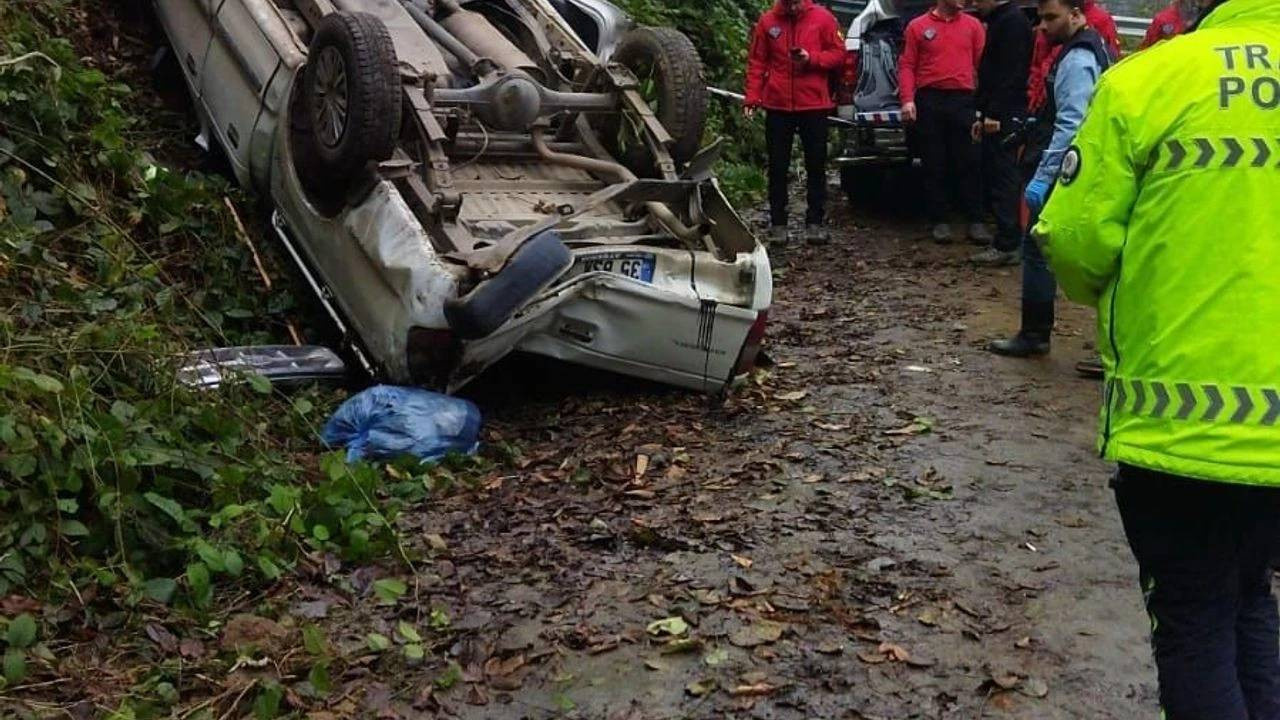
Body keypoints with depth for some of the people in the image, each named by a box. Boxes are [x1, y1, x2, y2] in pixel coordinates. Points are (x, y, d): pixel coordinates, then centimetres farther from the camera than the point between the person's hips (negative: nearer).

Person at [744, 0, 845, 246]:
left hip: (814, 105, 0)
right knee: (778, 166, 5)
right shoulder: (767, 21, 3)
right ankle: (777, 223, 12)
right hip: (777, 106, 1)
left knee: (816, 165, 4)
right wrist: (752, 97, -4)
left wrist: (812, 59, -14)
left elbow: (838, 53, 3)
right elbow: (756, 63, 4)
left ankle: (815, 222, 12)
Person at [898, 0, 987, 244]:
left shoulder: (973, 25, 9)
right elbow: (906, 66, 2)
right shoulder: (918, 27, 6)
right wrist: (907, 99, -10)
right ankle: (939, 221, 11)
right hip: (929, 101, 0)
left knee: (968, 162, 0)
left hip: (963, 100, 1)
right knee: (934, 164, 4)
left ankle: (975, 221, 4)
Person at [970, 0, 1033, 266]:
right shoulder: (999, 22, 21)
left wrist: (994, 114, -22)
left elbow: (1011, 74, -20)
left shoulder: (1013, 22, -11)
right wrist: (983, 115, 21)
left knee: (1004, 179, -8)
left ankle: (1007, 246, -6)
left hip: (1005, 118, -10)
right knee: (994, 177, 11)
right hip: (996, 117, 10)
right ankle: (1008, 239, 17)